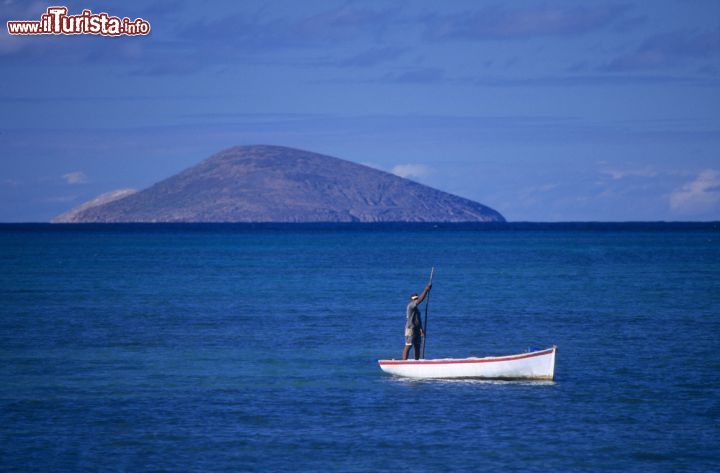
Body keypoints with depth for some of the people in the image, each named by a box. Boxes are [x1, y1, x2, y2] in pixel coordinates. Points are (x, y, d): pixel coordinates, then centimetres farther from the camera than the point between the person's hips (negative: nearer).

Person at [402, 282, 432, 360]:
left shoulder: (416, 308, 18)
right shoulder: (410, 306, -10)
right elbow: (420, 300, -22)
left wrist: (421, 329, 14)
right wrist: (426, 290, -21)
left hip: (417, 330, 9)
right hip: (410, 329, -9)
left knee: (417, 347, 10)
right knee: (408, 347, -10)